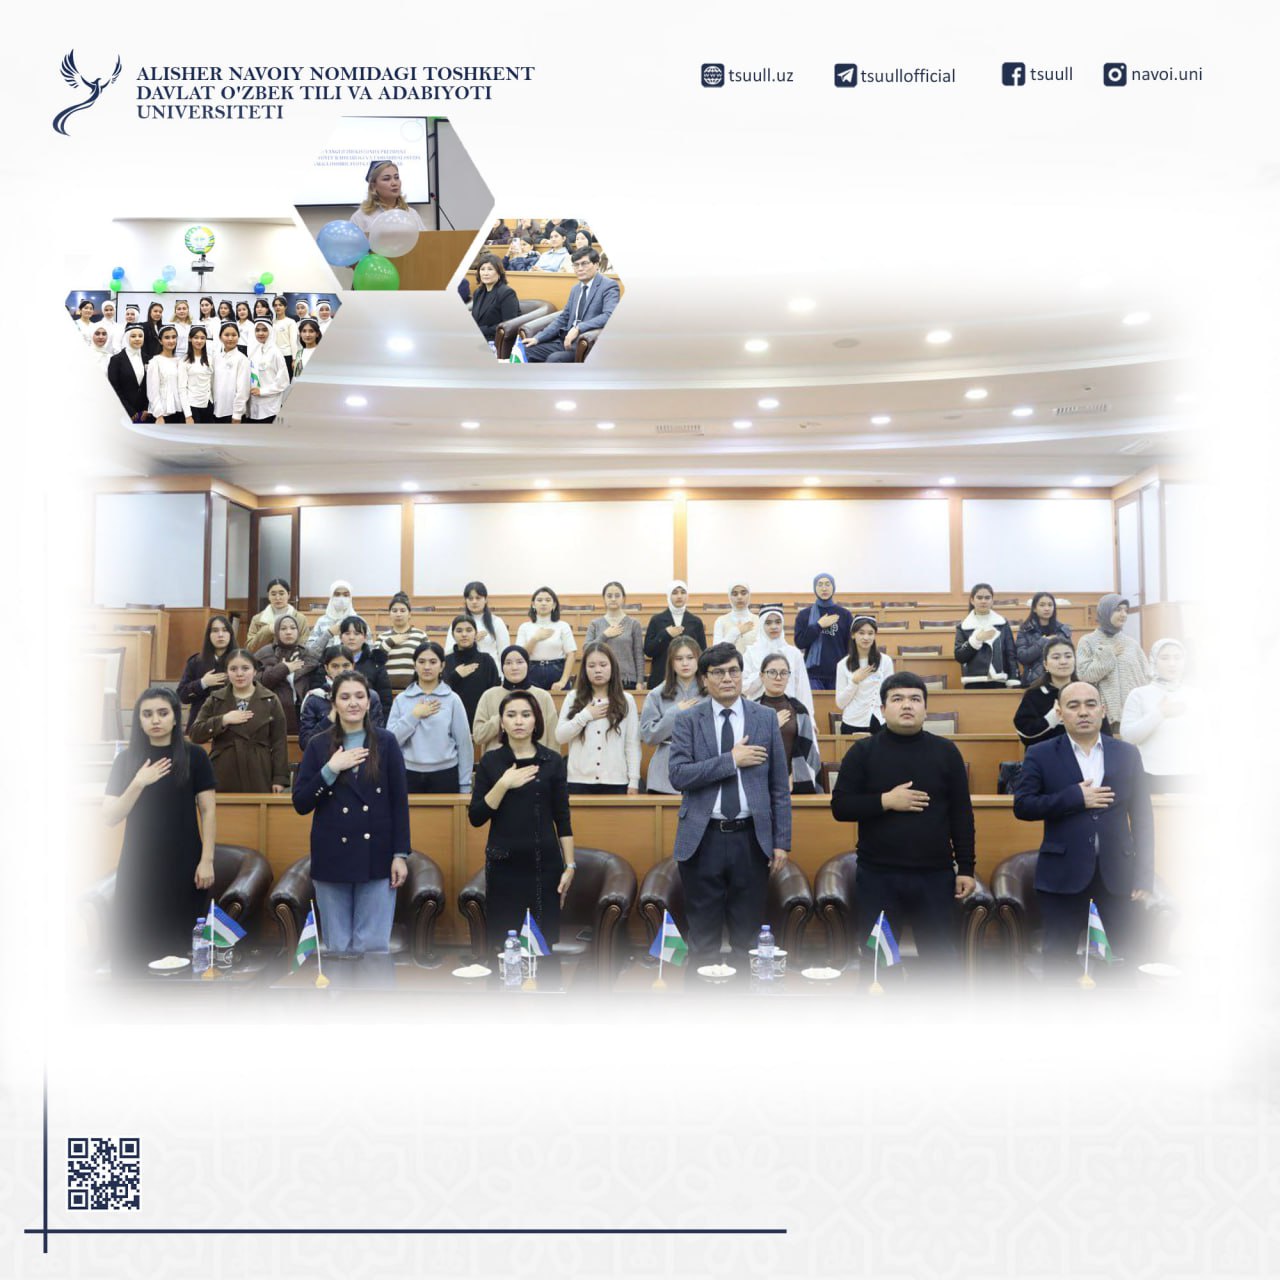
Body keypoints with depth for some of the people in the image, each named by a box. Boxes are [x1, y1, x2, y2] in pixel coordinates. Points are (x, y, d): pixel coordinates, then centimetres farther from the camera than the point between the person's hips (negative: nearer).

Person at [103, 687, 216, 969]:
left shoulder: (194, 756, 0)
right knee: (132, 947, 1)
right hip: (137, 867, 2)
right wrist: (139, 783, -12)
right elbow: (109, 818, 2)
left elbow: (208, 810, -1)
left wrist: (207, 860, -8)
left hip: (183, 866, -2)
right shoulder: (126, 759, 6)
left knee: (180, 946, -1)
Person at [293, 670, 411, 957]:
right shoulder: (318, 745, 4)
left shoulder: (386, 742, 1)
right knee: (337, 947, 9)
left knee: (373, 946, 1)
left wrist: (400, 854, -3)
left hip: (376, 856, -1)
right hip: (331, 857, 1)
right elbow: (300, 803, 0)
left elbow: (399, 802, 2)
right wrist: (331, 769, -13)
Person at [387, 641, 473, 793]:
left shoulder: (452, 699, -1)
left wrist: (465, 785, 0)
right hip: (409, 774, 1)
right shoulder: (401, 699, 3)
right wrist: (414, 715, -11)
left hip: (445, 774, -1)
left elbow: (464, 743, 0)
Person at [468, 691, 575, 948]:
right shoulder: (490, 761, 1)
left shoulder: (553, 760, 1)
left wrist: (570, 865, 0)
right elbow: (475, 817, -3)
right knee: (502, 942, 1)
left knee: (545, 941, 1)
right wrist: (503, 784, -15)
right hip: (503, 862, 0)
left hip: (545, 862, 0)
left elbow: (562, 818, 4)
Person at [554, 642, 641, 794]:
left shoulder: (626, 700, 4)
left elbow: (632, 744, 2)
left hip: (615, 782, 0)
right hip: (579, 781, 1)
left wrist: (634, 780, -2)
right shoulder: (574, 698, 5)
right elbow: (559, 736, 0)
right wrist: (585, 716, -9)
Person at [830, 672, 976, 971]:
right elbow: (840, 807, -4)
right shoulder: (863, 751, 0)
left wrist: (965, 868, 2)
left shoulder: (946, 752, 4)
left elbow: (961, 815, 5)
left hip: (935, 875, 1)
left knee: (940, 957, 9)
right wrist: (885, 801, -16)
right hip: (877, 876, -1)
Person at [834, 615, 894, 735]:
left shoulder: (885, 661, -2)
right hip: (852, 724, 0)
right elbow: (840, 703, -2)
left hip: (880, 723, 0)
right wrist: (855, 680, -13)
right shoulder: (843, 664, -3)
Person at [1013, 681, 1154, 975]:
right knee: (1059, 956, 8)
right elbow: (1022, 806, -8)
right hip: (1063, 873, -1)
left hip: (1116, 872, 2)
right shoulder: (1040, 755, 0)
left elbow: (1141, 817, 6)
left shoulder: (1127, 754, 6)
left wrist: (1145, 875, 2)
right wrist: (1075, 797, -16)